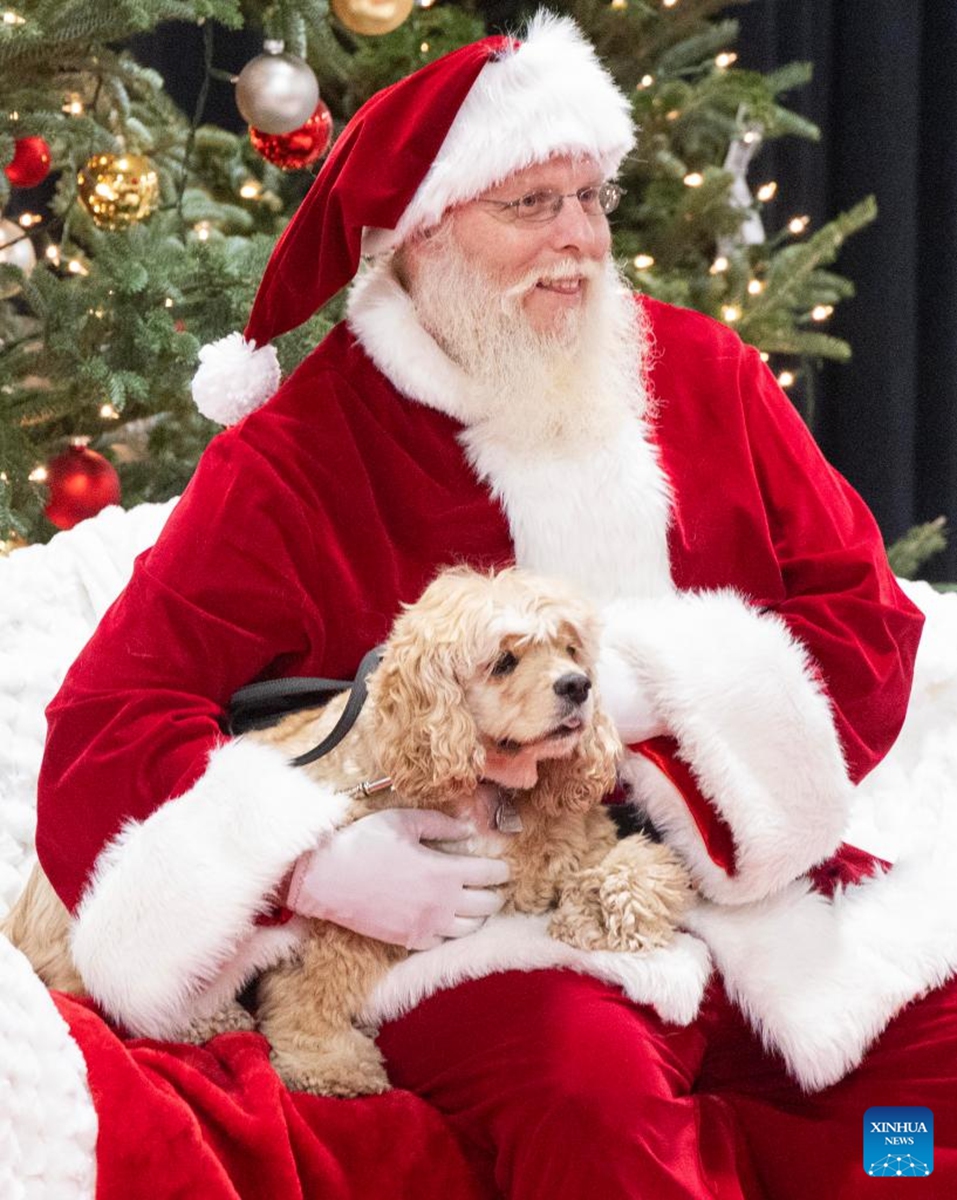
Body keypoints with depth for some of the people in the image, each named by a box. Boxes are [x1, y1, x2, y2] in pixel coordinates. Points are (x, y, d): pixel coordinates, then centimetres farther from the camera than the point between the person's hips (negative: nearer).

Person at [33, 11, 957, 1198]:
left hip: (743, 883, 4)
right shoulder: (294, 461, -1)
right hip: (473, 918, -4)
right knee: (587, 1084, -35)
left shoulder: (704, 376, 9)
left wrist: (663, 687, -12)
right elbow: (109, 723, -6)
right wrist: (315, 864, -22)